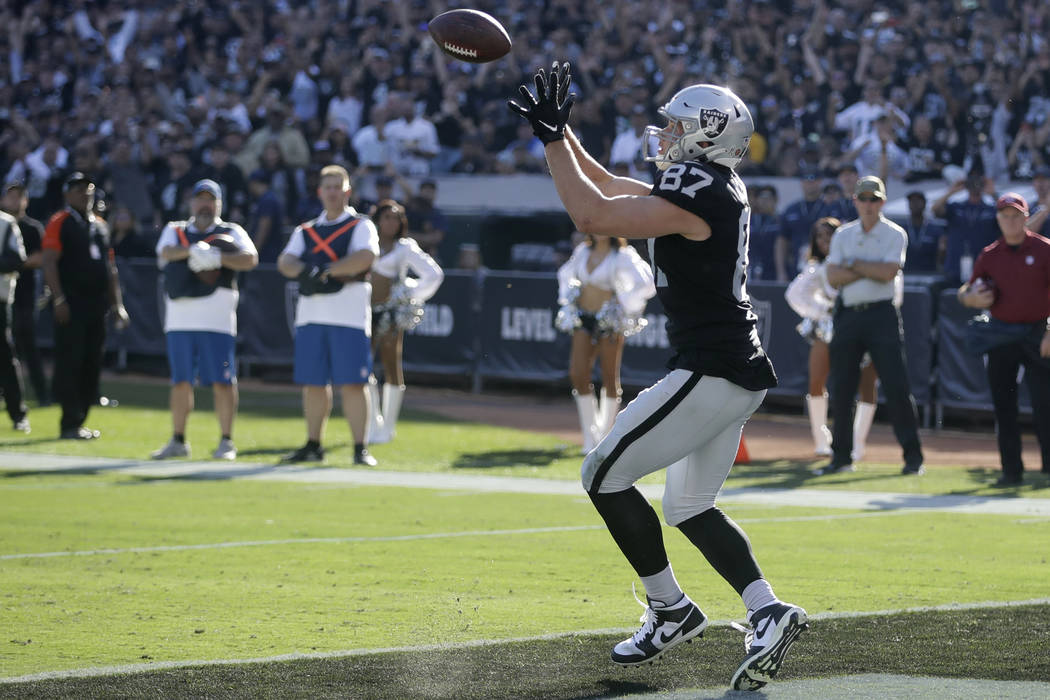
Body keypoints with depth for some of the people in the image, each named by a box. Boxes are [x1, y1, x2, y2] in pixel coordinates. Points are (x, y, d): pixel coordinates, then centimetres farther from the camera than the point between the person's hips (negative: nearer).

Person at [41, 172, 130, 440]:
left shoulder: (100, 226, 19)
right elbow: (49, 263, -10)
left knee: (91, 367, 7)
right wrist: (58, 299, -18)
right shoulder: (59, 224, -2)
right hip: (71, 307, -7)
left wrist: (117, 304, 16)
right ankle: (70, 424, -7)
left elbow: (110, 268, 22)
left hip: (96, 305, 7)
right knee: (69, 365, -8)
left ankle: (79, 421, 14)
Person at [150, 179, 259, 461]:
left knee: (222, 381, -6)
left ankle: (226, 441, 1)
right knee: (181, 381, 6)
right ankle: (178, 441, 14)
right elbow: (165, 252, -6)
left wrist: (218, 257, -23)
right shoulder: (175, 231, 16)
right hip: (180, 319, 3)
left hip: (217, 319, -3)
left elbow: (250, 258, -9)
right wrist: (193, 250, -23)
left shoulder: (232, 232, 9)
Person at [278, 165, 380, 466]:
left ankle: (360, 448, -8)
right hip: (310, 313, 4)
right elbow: (285, 262, 4)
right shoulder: (305, 231, 20)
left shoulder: (361, 226, 7)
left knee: (352, 383, -9)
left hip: (349, 313, -4)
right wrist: (306, 273, -17)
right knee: (313, 383, 7)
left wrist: (326, 272, -15)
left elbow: (366, 256, -13)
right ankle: (313, 445, 17)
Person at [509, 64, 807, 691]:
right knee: (690, 508, 17)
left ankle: (671, 610, 6)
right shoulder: (713, 188, 13)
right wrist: (559, 129, 19)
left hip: (712, 374, -10)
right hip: (741, 373, 10)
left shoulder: (697, 192, -17)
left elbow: (593, 215, -21)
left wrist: (553, 138, -12)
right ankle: (767, 611, 2)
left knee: (606, 474, 0)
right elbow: (608, 187, 24)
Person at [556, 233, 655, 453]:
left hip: (610, 322, -5)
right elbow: (565, 274, 29)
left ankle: (605, 435, 13)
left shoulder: (622, 257, -6)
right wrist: (568, 299, 17)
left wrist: (623, 306, -10)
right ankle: (590, 437, 1)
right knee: (578, 374, -7)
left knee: (610, 377, 1)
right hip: (583, 319, 5)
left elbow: (645, 285, -12)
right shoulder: (583, 252, 10)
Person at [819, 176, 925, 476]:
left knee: (896, 386, -9)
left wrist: (853, 264, -6)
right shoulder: (843, 235, 12)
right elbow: (833, 277, -1)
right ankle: (841, 456, 13)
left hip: (882, 314, -4)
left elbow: (888, 272, -14)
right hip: (848, 315, 4)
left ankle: (913, 456, -6)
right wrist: (871, 270, -9)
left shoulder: (895, 234, 1)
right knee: (841, 387, 4)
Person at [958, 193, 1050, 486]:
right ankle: (1011, 470, 9)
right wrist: (970, 297, -11)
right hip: (1001, 337, 3)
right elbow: (966, 292, 14)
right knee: (1003, 406, 3)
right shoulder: (990, 255, 8)